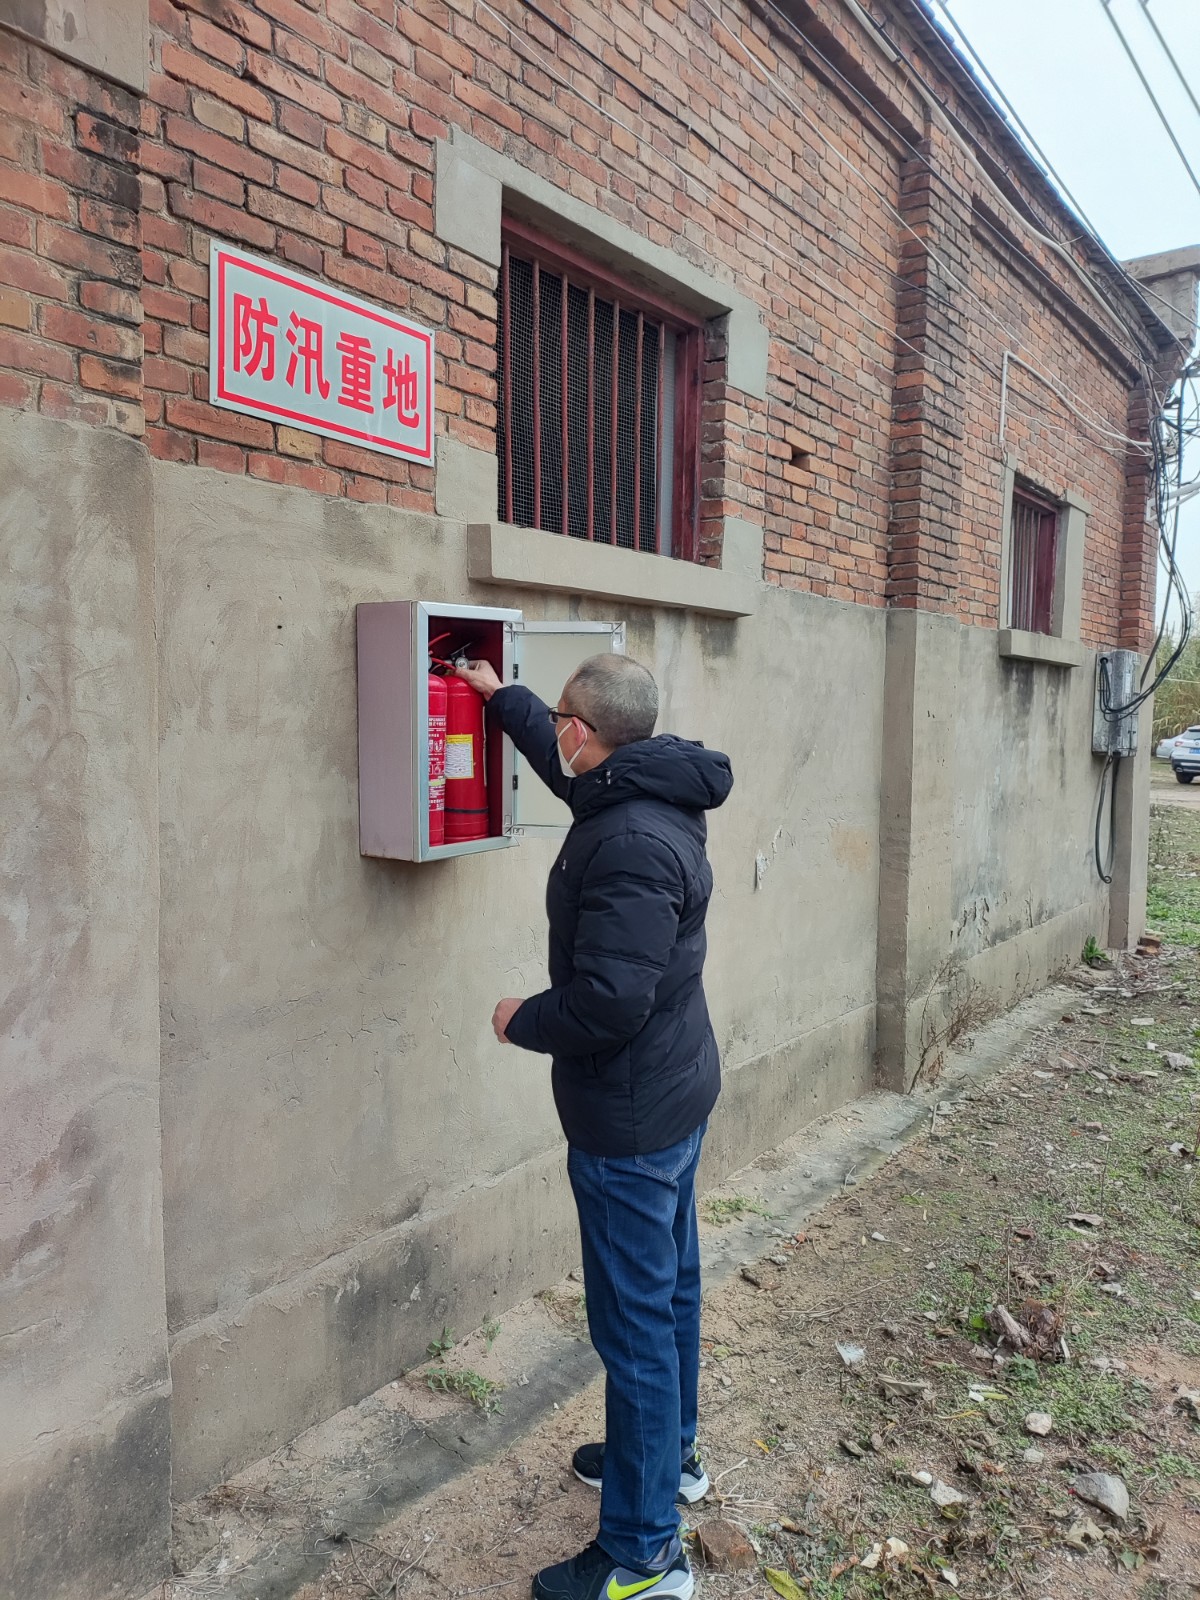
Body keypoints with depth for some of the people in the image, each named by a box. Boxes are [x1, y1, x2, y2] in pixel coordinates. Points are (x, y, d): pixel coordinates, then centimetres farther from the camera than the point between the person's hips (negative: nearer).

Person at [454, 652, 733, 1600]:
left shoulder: (631, 844, -28)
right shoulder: (657, 797, 3)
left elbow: (605, 1003, -31)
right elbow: (570, 769, 24)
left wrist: (521, 1022, -12)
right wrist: (500, 696, 33)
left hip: (630, 1118, -10)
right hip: (678, 1094, 10)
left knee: (636, 1323, 4)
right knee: (669, 1285, 24)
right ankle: (670, 1454, 46)